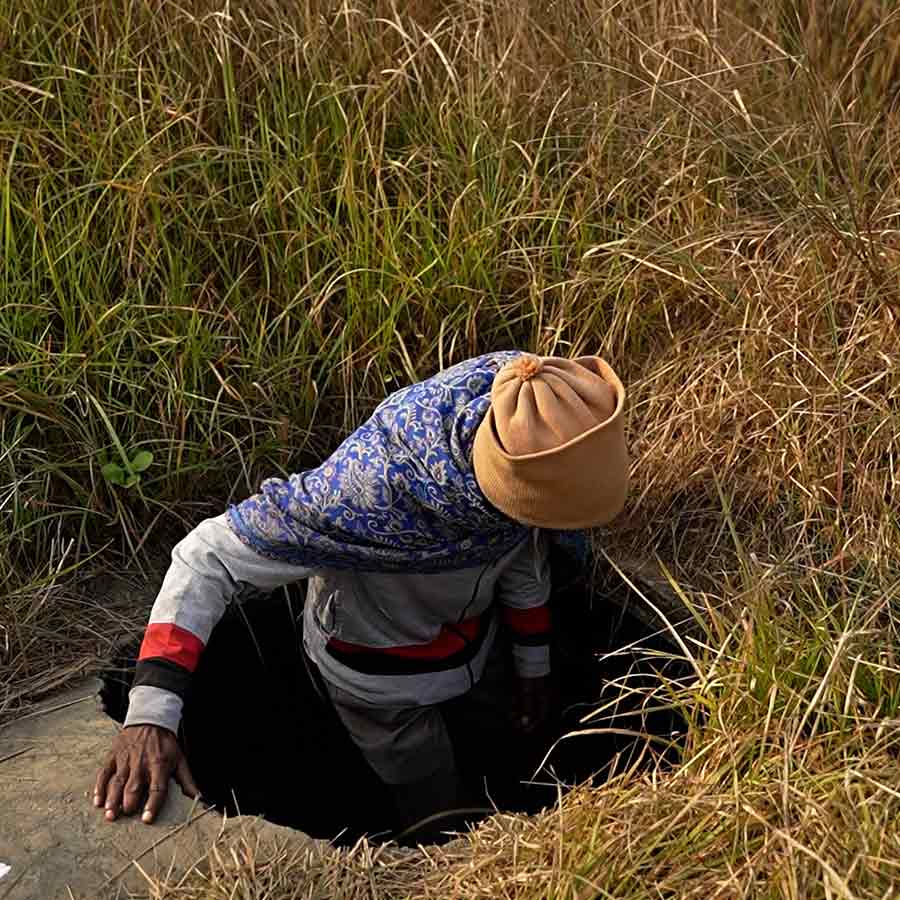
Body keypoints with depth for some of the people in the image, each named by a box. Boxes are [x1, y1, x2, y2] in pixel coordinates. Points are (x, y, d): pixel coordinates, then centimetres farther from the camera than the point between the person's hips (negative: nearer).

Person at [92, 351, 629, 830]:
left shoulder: (521, 415, -29)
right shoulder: (372, 493, -46)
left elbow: (522, 545, -7)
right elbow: (207, 558, -38)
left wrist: (533, 661, 5)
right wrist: (152, 712, -47)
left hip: (469, 642, 5)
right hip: (384, 676, -5)